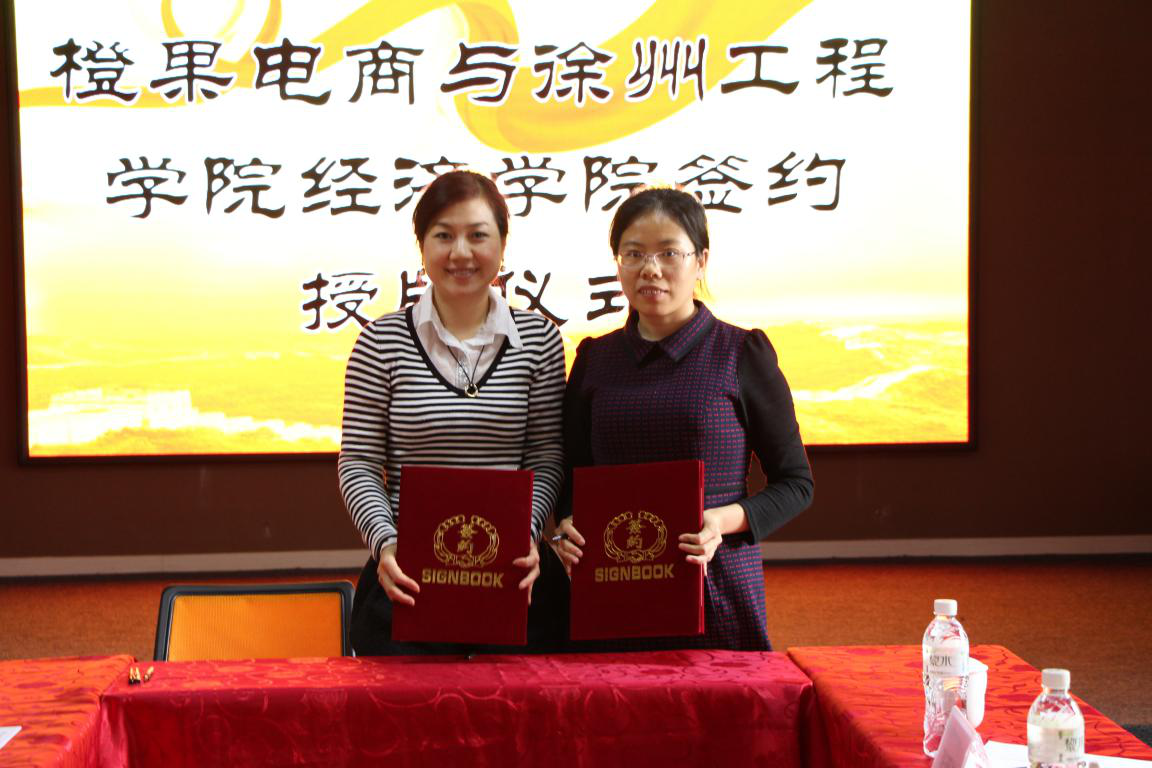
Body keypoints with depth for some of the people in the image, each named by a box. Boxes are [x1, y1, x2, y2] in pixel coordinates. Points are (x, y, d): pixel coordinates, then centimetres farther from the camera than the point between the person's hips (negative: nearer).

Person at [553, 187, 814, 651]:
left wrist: (725, 520, -15)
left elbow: (796, 482, 1)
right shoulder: (594, 359, 9)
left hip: (717, 594, -2)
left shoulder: (742, 355, -1)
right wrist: (565, 526, -6)